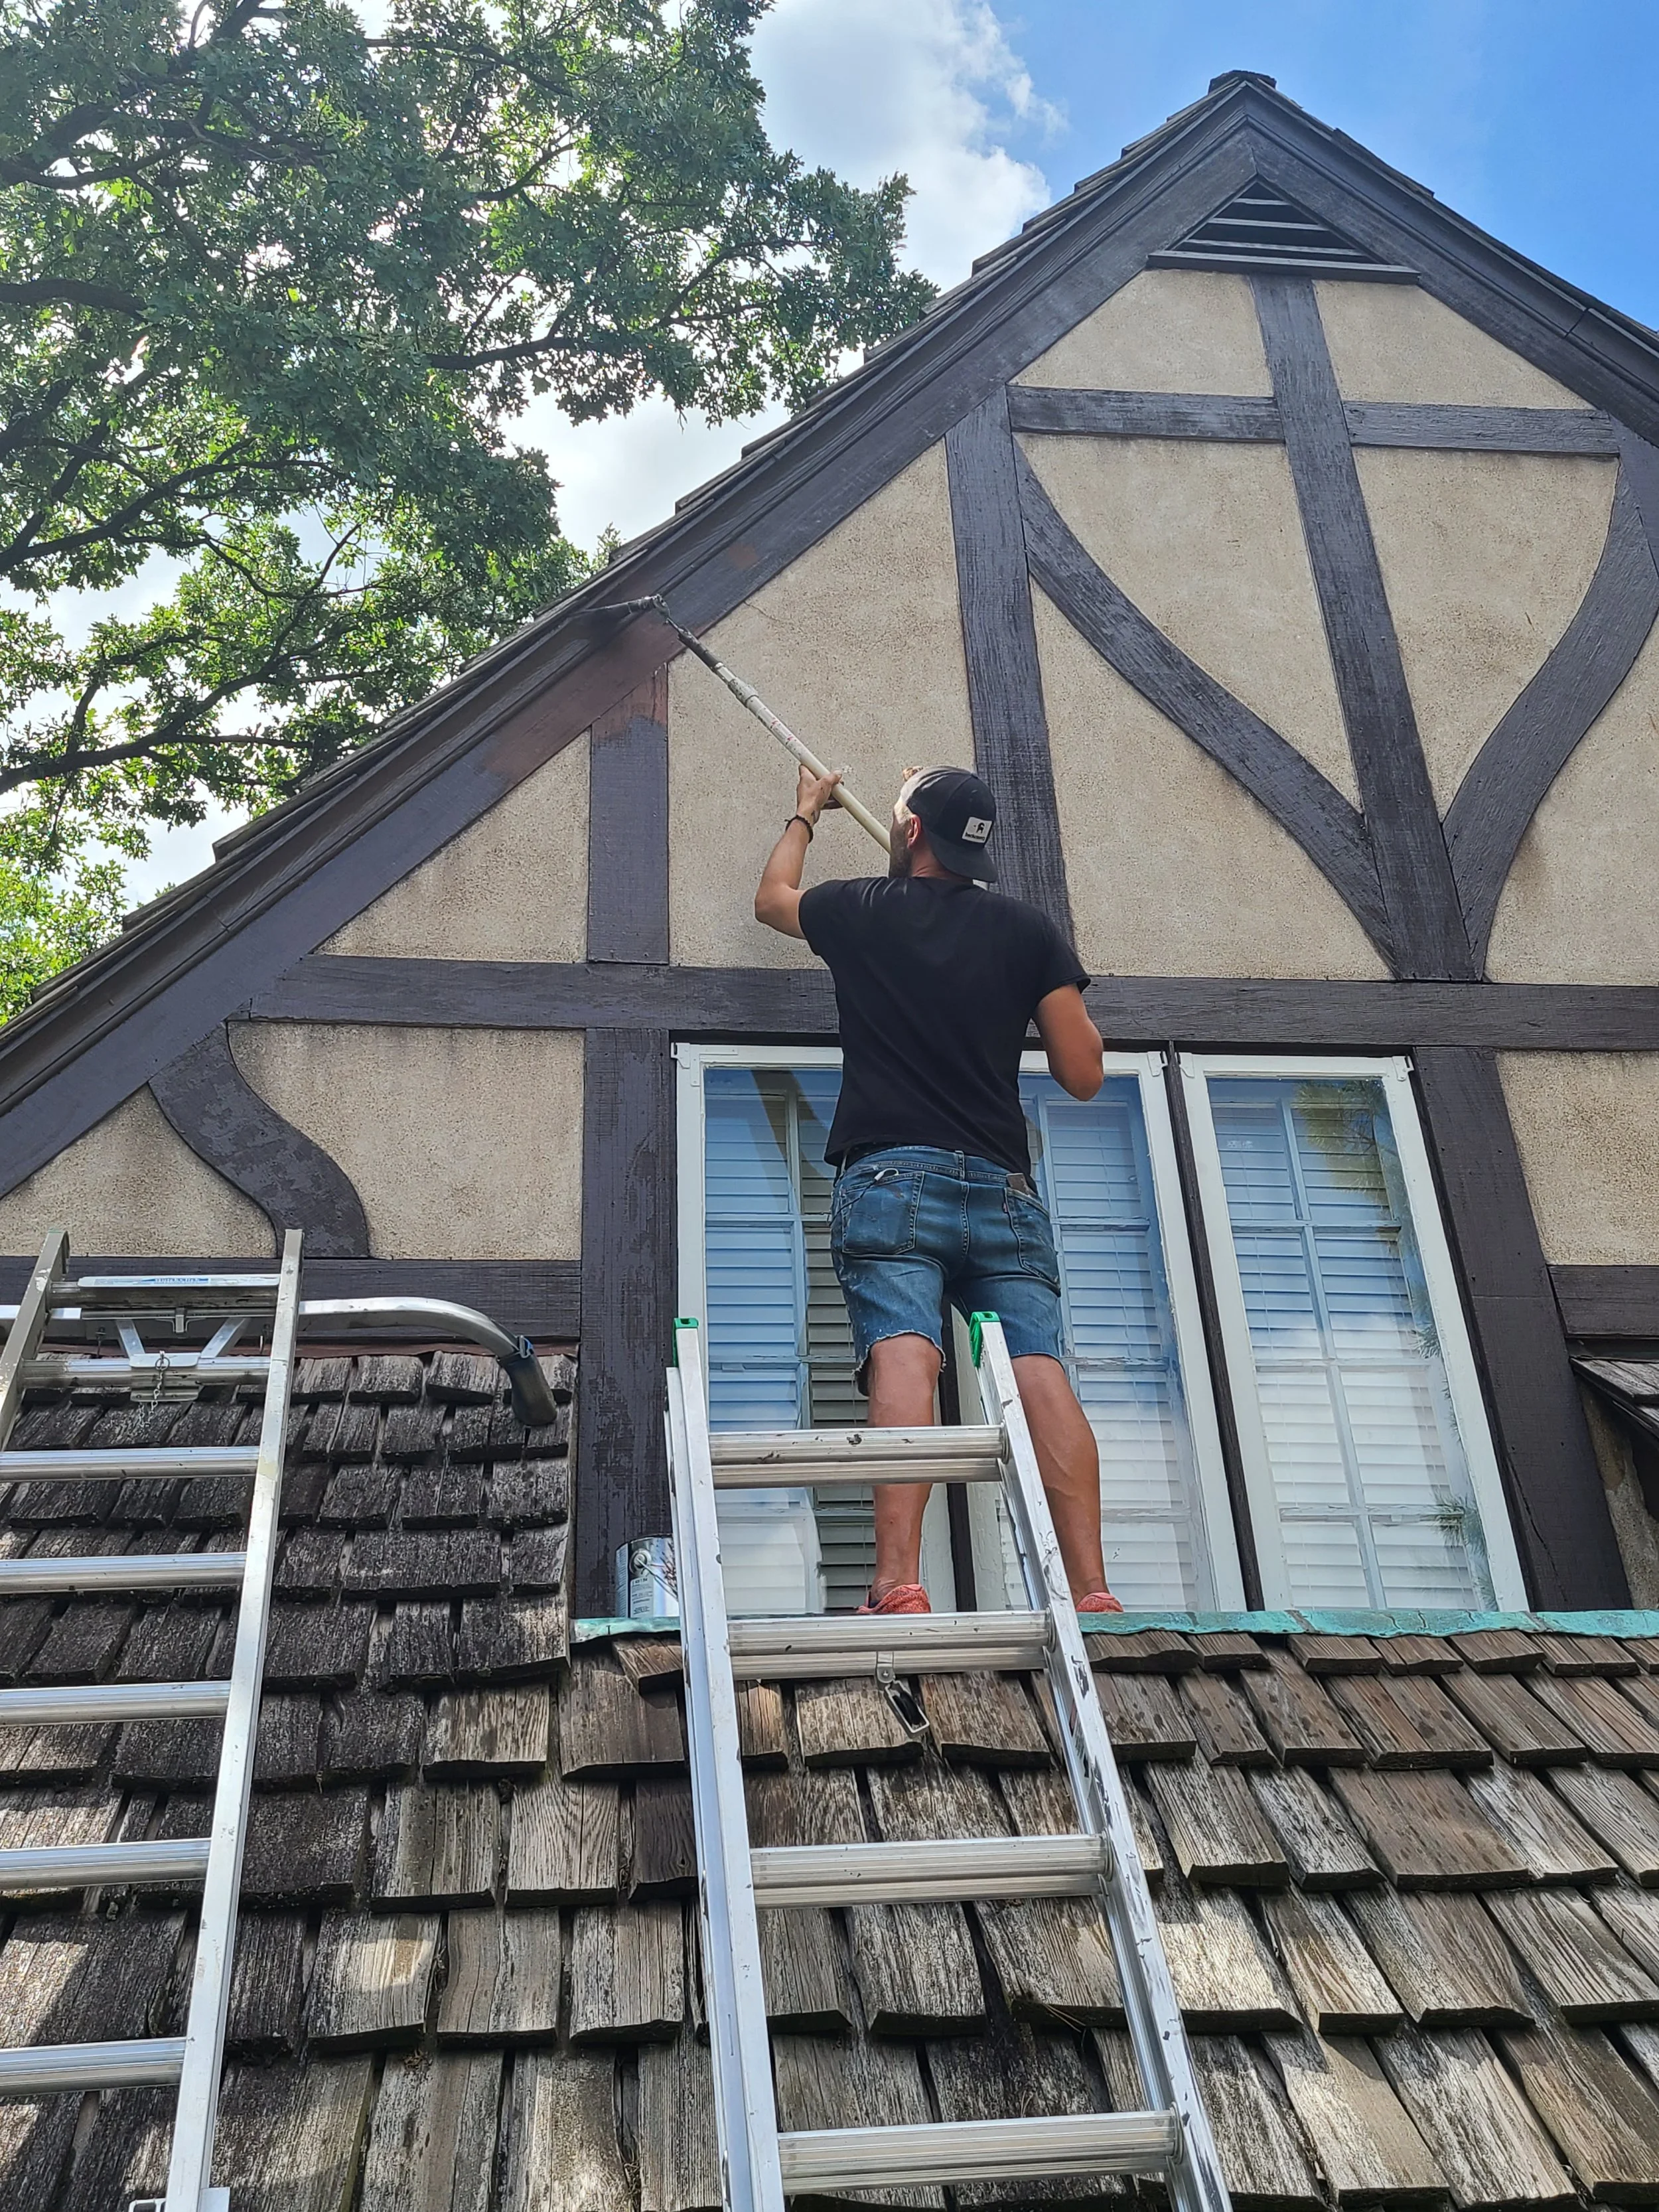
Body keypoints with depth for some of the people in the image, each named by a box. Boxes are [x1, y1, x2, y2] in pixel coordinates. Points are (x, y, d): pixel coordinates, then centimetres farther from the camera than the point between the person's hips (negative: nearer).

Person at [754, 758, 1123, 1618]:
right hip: (1004, 1190, 2)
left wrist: (804, 815, 54)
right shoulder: (1028, 930, 13)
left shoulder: (862, 911, 12)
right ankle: (1093, 1594, -21)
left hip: (892, 1179, -2)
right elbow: (1082, 1074, 12)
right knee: (1041, 1369, -9)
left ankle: (900, 1585, -33)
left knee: (902, 1360, -17)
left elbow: (772, 897, 36)